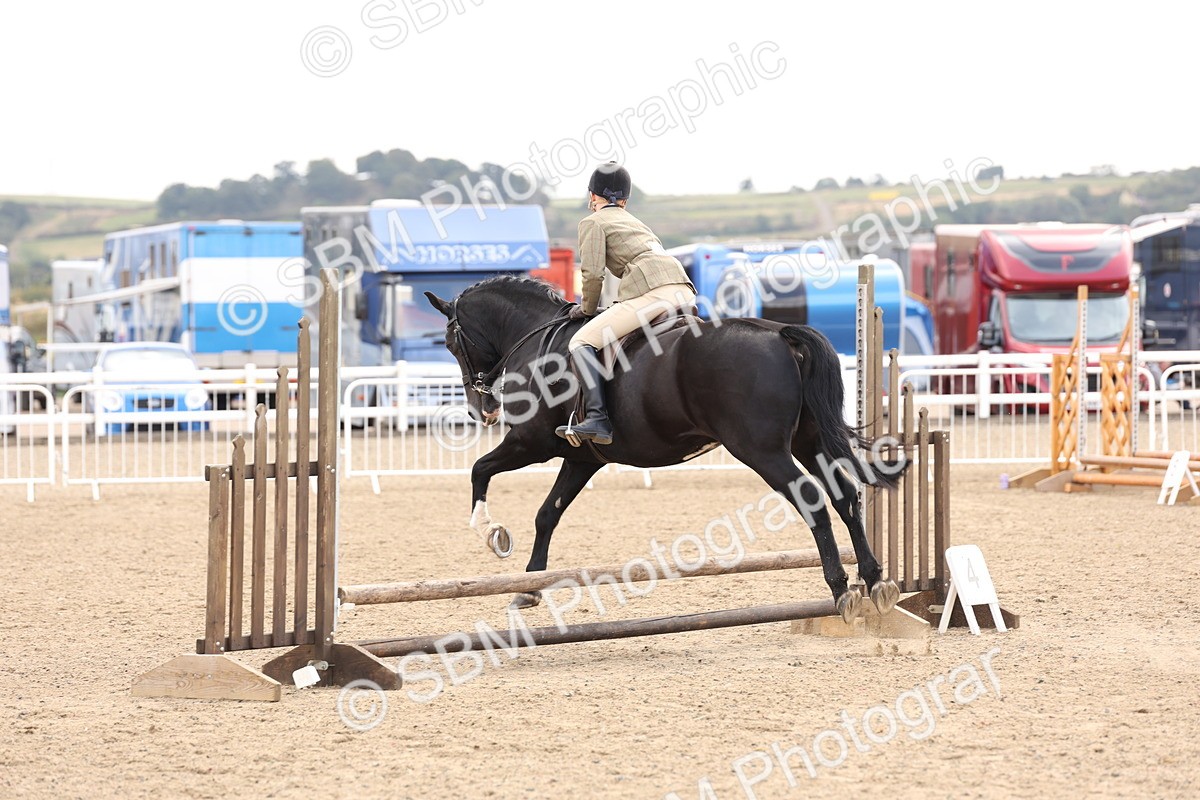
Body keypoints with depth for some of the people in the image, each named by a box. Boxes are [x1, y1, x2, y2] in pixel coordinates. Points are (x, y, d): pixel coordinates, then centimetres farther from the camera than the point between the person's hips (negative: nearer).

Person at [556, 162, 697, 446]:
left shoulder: (593, 222, 10)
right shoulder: (636, 222, 34)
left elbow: (593, 273, -2)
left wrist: (587, 309, 14)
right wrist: (617, 307, 35)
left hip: (651, 292, -8)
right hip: (685, 292, 8)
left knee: (580, 343, -10)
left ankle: (597, 419, -28)